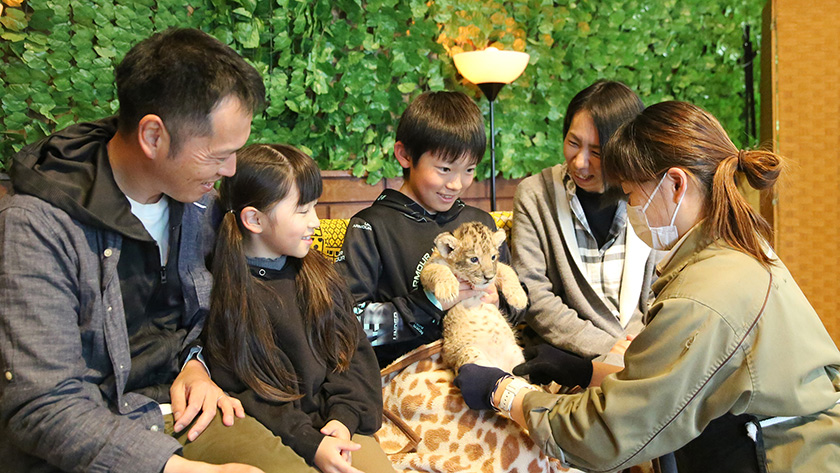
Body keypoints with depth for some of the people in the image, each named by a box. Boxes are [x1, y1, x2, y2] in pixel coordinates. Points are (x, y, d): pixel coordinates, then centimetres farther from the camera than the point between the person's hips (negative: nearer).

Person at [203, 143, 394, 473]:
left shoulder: (318, 273, 10)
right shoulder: (223, 293, -6)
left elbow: (354, 349, 9)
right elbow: (235, 391, -9)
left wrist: (345, 417, -7)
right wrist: (309, 443, -16)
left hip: (337, 421, 4)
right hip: (278, 440, -4)